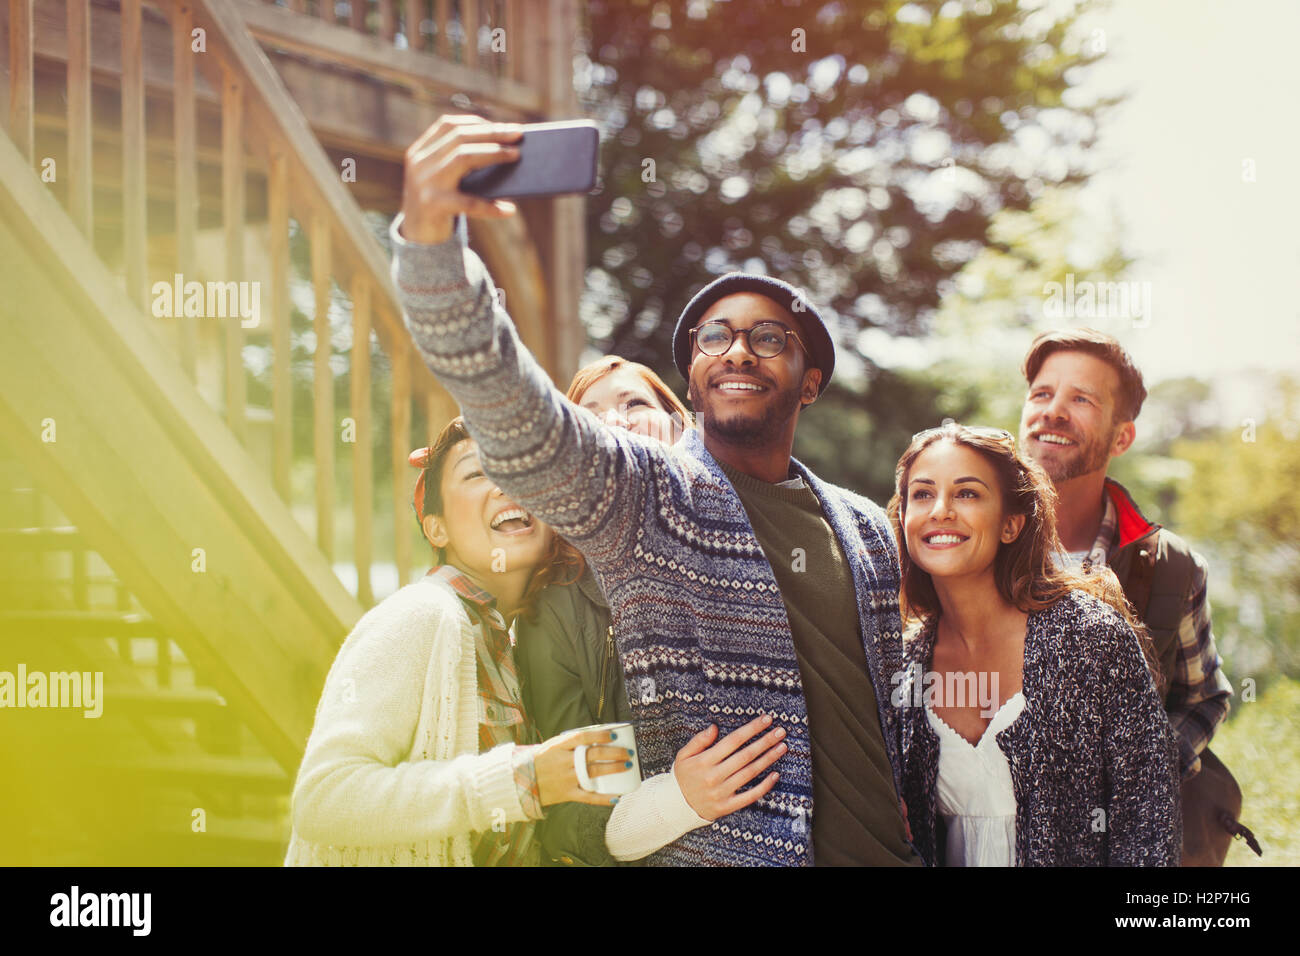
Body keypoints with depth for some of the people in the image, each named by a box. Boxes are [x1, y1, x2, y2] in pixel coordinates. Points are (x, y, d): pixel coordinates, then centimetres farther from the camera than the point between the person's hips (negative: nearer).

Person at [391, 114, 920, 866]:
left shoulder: (866, 531, 10)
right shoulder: (643, 494, -6)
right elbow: (512, 411, -23)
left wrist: (916, 841, 8)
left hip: (884, 848, 5)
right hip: (718, 848, -4)